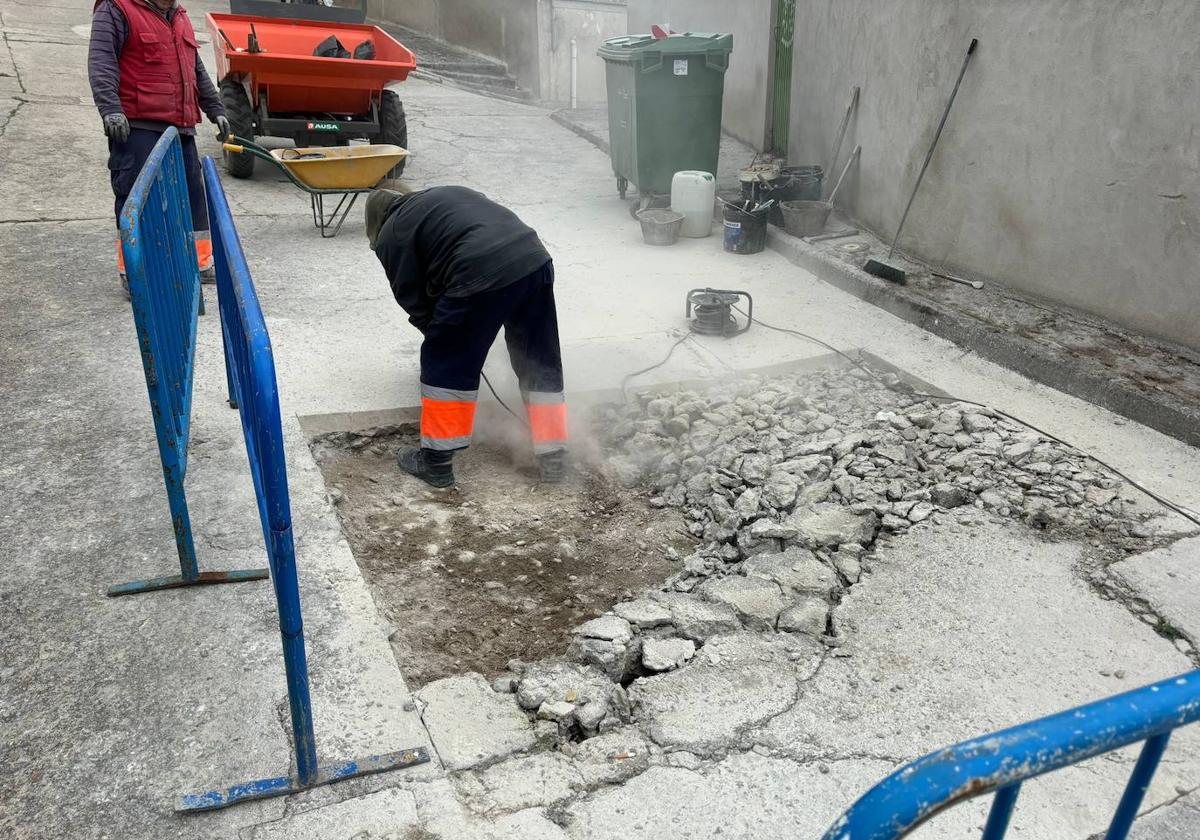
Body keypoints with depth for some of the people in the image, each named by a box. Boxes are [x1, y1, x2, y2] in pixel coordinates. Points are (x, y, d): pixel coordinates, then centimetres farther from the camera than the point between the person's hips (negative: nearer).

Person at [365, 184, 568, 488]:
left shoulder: (391, 235, 14)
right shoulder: (449, 193, 34)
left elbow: (411, 298, 13)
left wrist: (439, 332, 28)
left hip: (482, 277, -7)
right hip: (535, 260, 7)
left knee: (444, 365, 11)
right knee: (540, 365, 17)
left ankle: (436, 461, 19)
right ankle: (552, 458, 24)